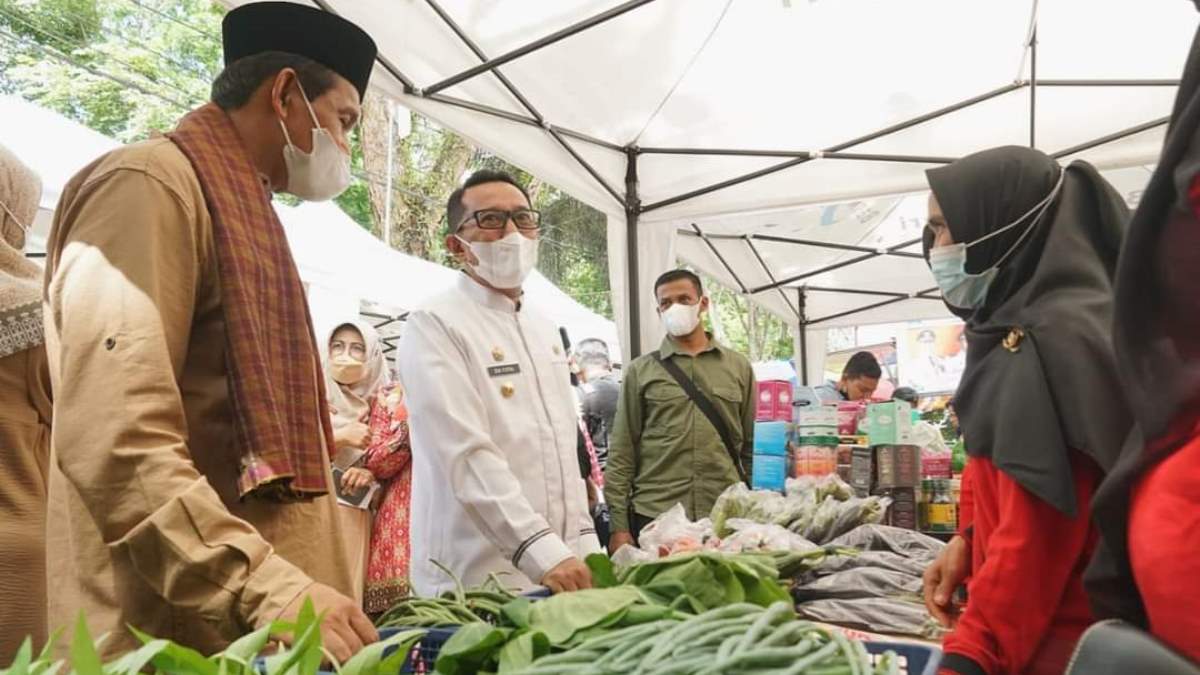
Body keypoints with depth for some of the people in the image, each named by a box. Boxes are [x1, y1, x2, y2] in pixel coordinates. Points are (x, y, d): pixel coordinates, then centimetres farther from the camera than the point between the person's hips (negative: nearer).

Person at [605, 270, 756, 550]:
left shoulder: (738, 366, 9)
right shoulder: (640, 371, 4)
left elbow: (753, 445, 11)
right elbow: (622, 452, 2)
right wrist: (619, 526, -3)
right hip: (655, 517, -1)